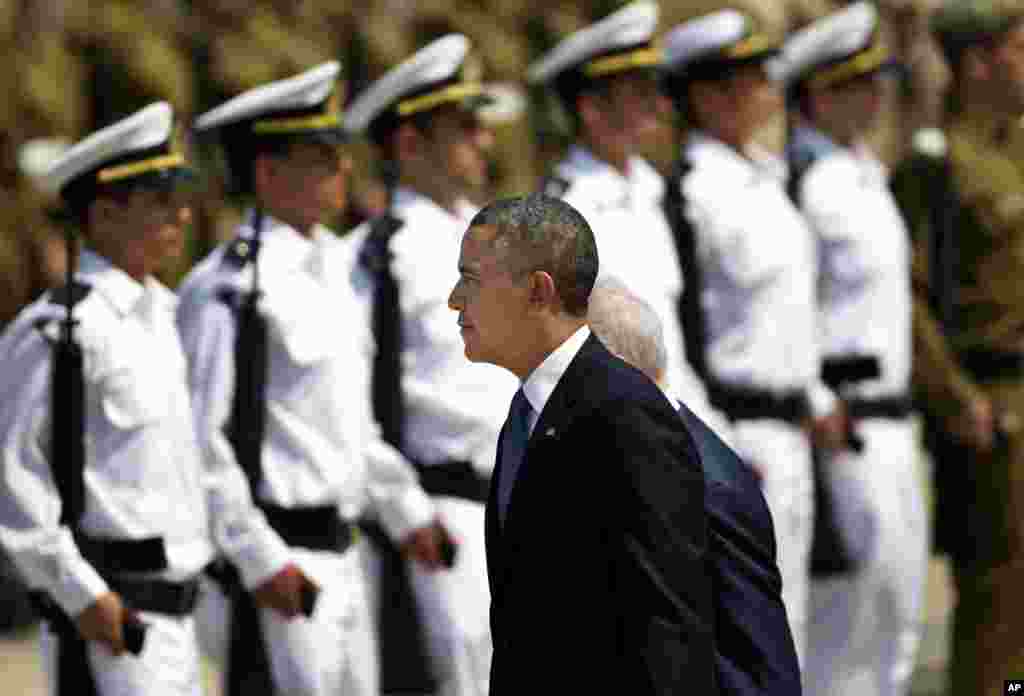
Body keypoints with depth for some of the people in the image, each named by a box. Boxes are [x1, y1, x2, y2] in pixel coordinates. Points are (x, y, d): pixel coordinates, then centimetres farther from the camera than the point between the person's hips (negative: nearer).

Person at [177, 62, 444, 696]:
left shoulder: (327, 266, 13)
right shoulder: (235, 290, -17)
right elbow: (202, 440, -19)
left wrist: (405, 509, 21)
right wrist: (260, 558, -20)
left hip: (342, 556, 9)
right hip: (280, 568, -9)